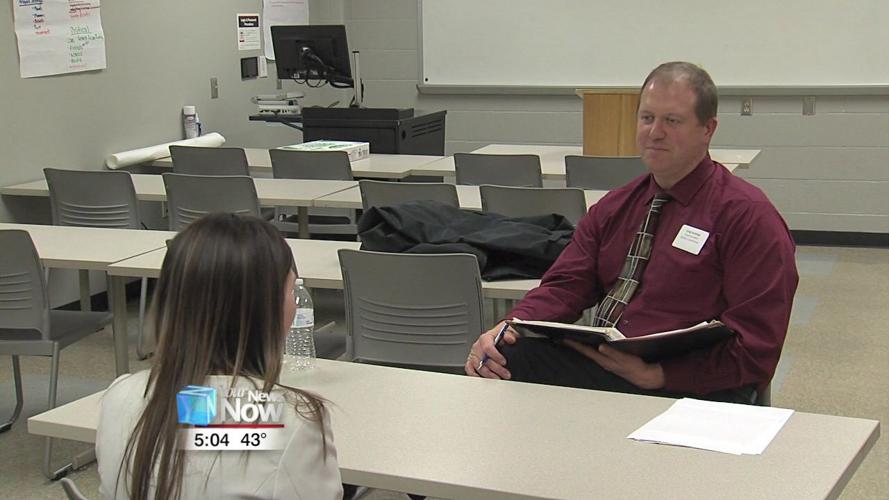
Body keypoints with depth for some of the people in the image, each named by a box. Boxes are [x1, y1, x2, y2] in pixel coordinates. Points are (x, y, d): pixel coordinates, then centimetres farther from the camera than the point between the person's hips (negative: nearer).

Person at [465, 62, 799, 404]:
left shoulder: (749, 216, -1)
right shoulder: (614, 208, 20)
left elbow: (756, 346, -9)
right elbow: (565, 286, 11)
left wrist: (660, 374, -21)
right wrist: (507, 329, -11)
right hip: (594, 364, 5)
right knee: (504, 355, -23)